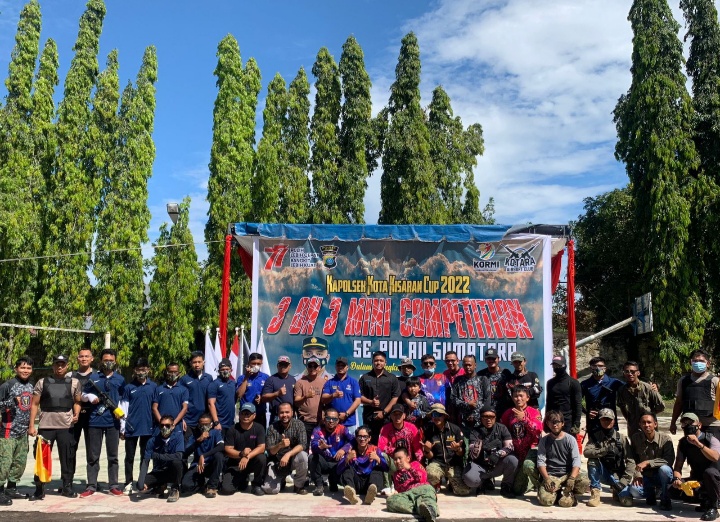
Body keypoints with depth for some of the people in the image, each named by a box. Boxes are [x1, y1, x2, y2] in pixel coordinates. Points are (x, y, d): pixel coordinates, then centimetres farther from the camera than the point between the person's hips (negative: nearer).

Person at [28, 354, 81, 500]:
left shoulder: (74, 383, 7)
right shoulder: (42, 382, 7)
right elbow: (34, 404, 7)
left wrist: (76, 414, -7)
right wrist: (31, 425, 0)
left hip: (66, 427, 0)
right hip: (45, 426, 0)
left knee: (67, 458, 5)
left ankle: (67, 487, 16)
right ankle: (39, 489, 13)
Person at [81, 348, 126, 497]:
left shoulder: (120, 379, 8)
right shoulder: (93, 377, 5)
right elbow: (84, 394, 12)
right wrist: (90, 397, -10)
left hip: (113, 422, 0)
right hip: (95, 421, 0)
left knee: (113, 456, 6)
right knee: (93, 456, 5)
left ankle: (114, 486, 13)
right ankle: (91, 486, 12)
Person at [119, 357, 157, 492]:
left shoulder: (153, 387, 3)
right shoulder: (129, 387, 1)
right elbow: (123, 408, 1)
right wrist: (122, 428, -2)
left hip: (147, 428, 1)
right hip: (131, 428, 0)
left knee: (145, 456, 9)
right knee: (129, 457, 6)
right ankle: (128, 483, 14)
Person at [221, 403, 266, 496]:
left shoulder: (259, 428, -7)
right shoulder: (232, 430, -6)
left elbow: (261, 447, -18)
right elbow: (228, 450, -10)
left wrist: (247, 457, -33)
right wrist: (241, 454, -28)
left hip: (252, 461, 0)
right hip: (235, 464, 0)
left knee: (262, 458, -33)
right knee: (226, 489, -20)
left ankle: (257, 485, -6)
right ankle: (243, 480, 16)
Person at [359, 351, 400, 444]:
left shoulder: (392, 378, 7)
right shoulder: (365, 377, 10)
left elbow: (395, 397, 2)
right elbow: (359, 396, 7)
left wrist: (384, 412, -7)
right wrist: (370, 402, -12)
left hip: (386, 417, -1)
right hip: (368, 416, 1)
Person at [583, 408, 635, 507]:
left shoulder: (621, 438, -3)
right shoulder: (595, 436, -2)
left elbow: (630, 461, -7)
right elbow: (586, 452, -20)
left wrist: (624, 481, -16)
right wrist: (604, 450, -36)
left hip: (617, 475, 0)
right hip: (602, 473, 0)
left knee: (627, 500, -22)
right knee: (592, 460, -29)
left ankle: (617, 489, 13)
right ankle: (595, 493, -17)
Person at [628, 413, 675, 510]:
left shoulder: (665, 438, -12)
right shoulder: (635, 438, -4)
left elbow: (669, 460, -22)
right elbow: (633, 459, 0)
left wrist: (647, 462, -29)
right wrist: (637, 474, -16)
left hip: (661, 476, -2)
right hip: (645, 477, 2)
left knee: (664, 469, -37)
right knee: (634, 490, -28)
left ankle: (665, 499, -12)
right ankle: (651, 494, 10)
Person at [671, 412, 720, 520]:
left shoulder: (711, 439, -15)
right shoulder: (683, 443, 0)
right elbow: (678, 465, -7)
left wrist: (698, 443, -45)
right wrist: (677, 478, -28)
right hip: (697, 481, 5)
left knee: (709, 472, -38)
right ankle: (705, 499, 7)